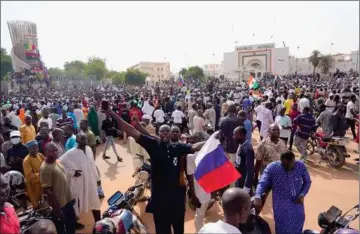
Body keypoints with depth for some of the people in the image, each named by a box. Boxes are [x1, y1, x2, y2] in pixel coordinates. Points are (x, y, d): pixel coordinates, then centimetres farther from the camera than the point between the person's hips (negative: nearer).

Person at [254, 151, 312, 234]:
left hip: (297, 204, 3)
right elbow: (262, 183, -18)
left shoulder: (301, 166, -8)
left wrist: (303, 194, -10)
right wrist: (257, 197, -35)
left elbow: (307, 182, 6)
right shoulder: (272, 168, -17)